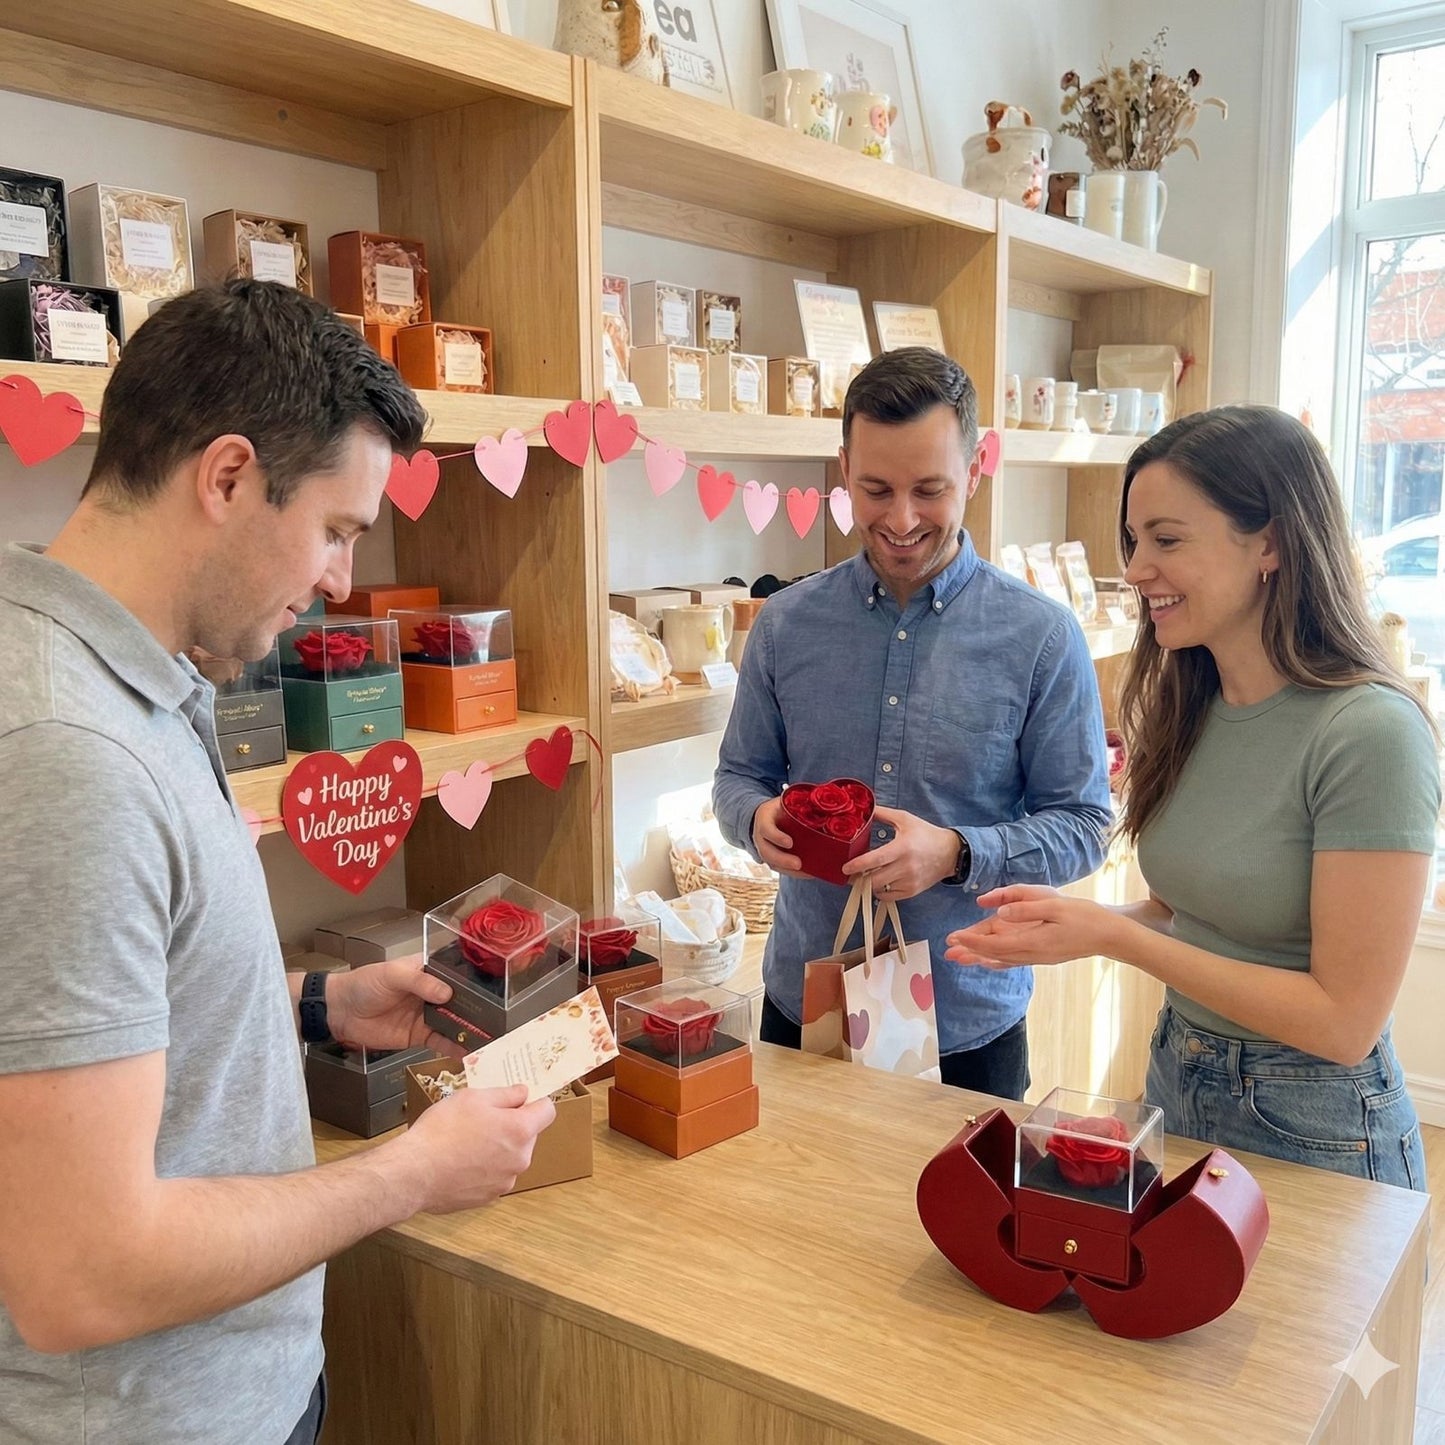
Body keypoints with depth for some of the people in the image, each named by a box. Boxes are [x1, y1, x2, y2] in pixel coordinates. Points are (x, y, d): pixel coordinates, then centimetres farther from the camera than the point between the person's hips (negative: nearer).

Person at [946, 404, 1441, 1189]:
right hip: (1176, 1087, 7)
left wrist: (1115, 935, -24)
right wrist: (1070, 920, -10)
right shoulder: (1188, 705, -2)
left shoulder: (1371, 733, -23)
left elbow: (1344, 1020, -22)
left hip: (1312, 1133, -6)